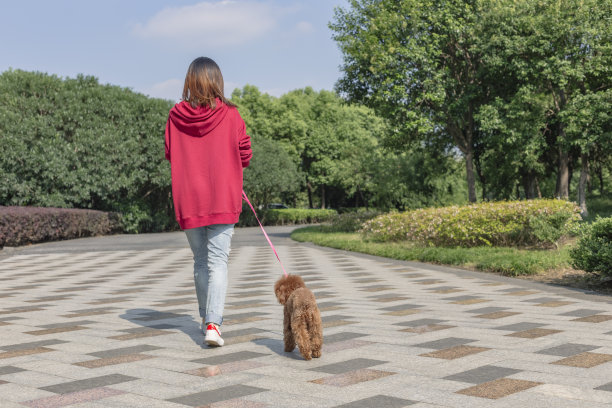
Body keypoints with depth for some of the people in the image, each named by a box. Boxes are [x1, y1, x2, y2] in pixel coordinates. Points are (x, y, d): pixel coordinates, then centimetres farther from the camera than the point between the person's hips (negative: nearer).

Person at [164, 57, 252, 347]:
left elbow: (169, 154, 7)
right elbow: (245, 156, -1)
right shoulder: (230, 115, -7)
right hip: (223, 199, -2)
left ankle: (206, 319, 27)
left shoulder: (176, 116, -3)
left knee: (200, 260, 16)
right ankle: (213, 325, -16)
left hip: (188, 200, 2)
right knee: (218, 260, -3)